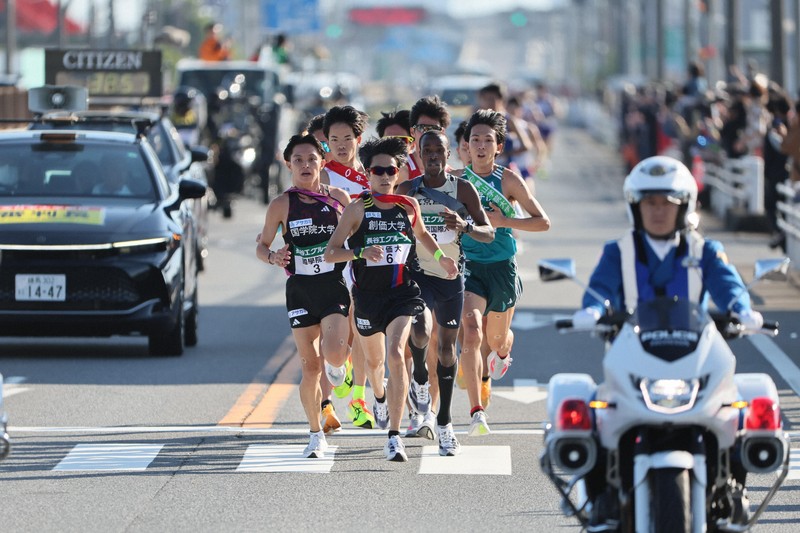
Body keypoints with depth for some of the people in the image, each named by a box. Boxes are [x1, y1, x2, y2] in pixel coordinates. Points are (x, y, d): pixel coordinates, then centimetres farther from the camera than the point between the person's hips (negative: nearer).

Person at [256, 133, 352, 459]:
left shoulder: (338, 197, 2)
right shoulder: (281, 205, -1)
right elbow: (262, 246, 6)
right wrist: (274, 258, -15)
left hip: (334, 286, 0)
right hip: (300, 289, 0)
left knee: (333, 353, -21)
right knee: (310, 366, 0)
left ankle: (337, 364, 18)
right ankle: (316, 435, 14)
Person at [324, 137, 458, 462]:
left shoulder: (409, 207, 1)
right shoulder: (358, 209, -8)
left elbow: (421, 234, 23)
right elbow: (330, 253, -12)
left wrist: (440, 256, 8)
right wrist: (360, 252, -28)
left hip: (402, 292, -1)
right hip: (367, 294, 1)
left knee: (395, 354, -21)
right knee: (374, 359, 20)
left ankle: (394, 437, -22)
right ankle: (380, 396, 58)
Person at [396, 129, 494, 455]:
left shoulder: (463, 190, -3)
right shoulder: (407, 190, -2)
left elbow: (489, 233, -7)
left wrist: (465, 226, -26)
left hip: (451, 276, 1)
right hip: (418, 273, -1)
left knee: (447, 346, 7)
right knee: (420, 332, -27)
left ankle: (444, 422, 19)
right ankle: (419, 379, 7)